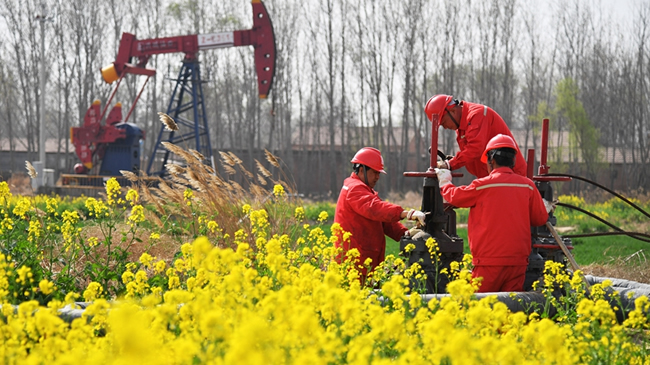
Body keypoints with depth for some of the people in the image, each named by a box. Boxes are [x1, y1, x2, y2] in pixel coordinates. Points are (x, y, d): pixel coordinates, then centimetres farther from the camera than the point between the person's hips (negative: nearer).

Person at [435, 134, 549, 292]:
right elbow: (540, 218, 10)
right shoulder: (528, 186, 3)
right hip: (518, 260, 3)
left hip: (490, 262, -3)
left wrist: (444, 181, 29)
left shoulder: (482, 186, -5)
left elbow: (454, 196, 10)